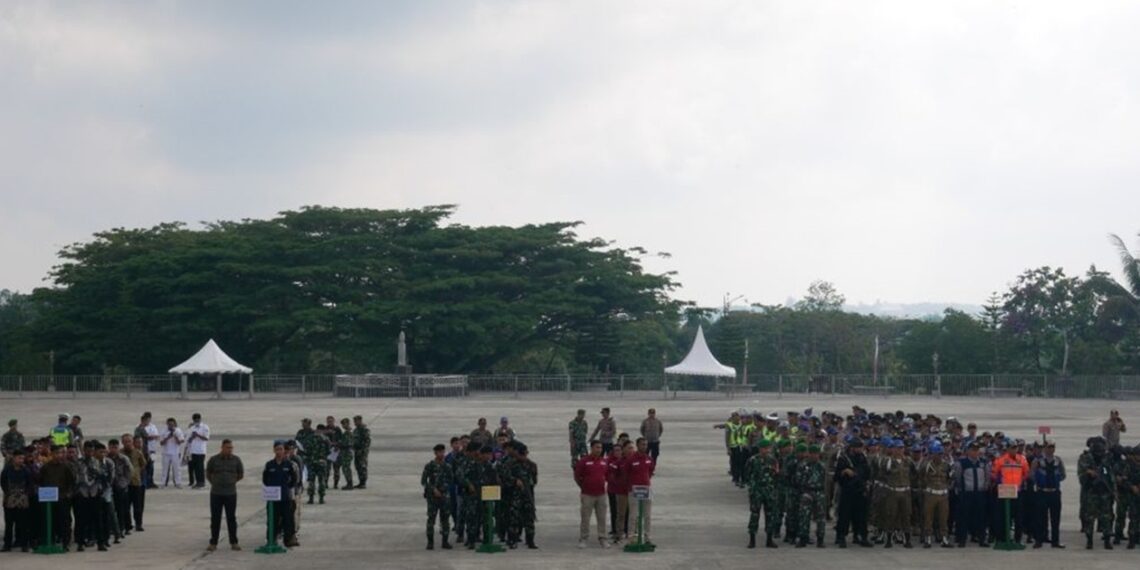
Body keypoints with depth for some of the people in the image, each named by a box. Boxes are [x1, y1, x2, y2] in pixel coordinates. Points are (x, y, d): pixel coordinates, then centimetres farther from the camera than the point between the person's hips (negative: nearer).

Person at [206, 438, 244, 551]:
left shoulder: (236, 460, 0)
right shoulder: (213, 460, -4)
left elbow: (241, 474, 11)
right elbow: (208, 474, 9)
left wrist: (231, 482, 10)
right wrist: (216, 483, 9)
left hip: (231, 494, 1)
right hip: (216, 494, -1)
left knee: (231, 519, 5)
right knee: (215, 519, 3)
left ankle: (234, 543, 10)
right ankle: (213, 543, 9)